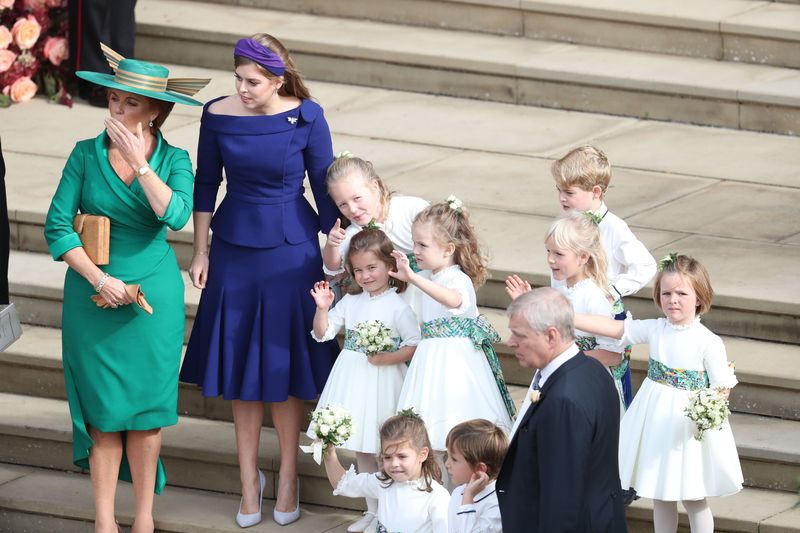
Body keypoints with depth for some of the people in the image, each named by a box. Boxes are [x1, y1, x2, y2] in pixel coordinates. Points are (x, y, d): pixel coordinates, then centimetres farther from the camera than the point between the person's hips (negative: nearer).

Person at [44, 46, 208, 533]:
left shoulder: (174, 160, -2)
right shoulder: (87, 154, -3)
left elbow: (176, 216, -20)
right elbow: (58, 226, -6)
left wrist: (139, 161, -22)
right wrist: (100, 279, -13)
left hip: (154, 294, 0)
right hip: (93, 294, 0)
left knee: (145, 407, 4)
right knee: (103, 409, 1)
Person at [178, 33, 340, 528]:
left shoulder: (306, 118, -13)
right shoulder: (219, 115, -7)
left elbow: (325, 189, -4)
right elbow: (206, 185, 5)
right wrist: (201, 251, 6)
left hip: (290, 252, -2)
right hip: (234, 251, 2)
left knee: (285, 368, 5)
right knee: (240, 372, 8)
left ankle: (288, 478, 21)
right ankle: (249, 479, 20)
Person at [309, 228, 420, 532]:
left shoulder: (398, 305, -9)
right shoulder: (351, 301, 8)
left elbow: (414, 344, -13)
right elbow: (322, 333, 8)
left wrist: (388, 358, -25)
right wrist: (322, 307, -8)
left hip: (382, 381, -6)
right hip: (353, 380, 6)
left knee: (385, 449, -3)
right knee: (361, 449, 13)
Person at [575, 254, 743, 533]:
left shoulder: (709, 343, -15)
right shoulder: (655, 330, -2)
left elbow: (722, 389, -11)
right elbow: (612, 327, -3)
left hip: (691, 425, -5)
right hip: (656, 422, 5)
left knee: (693, 499, 5)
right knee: (660, 496, 14)